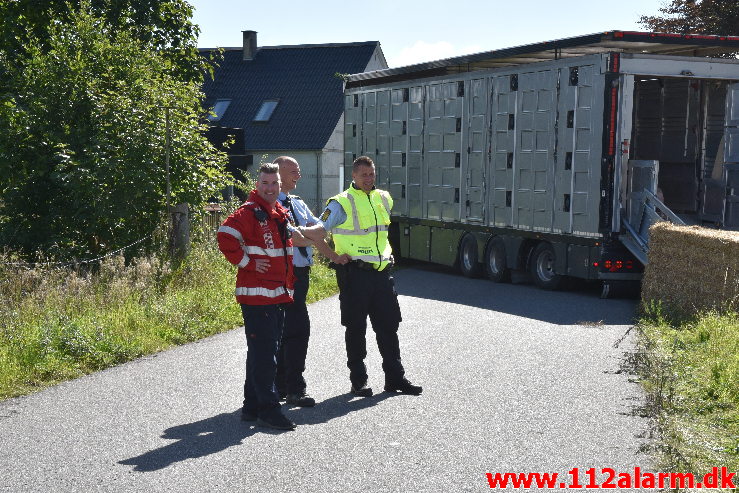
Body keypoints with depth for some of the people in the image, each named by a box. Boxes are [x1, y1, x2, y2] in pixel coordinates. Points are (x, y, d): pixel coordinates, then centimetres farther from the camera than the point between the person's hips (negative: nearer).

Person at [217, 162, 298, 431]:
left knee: (262, 352, 14)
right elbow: (225, 237, -24)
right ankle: (268, 408, -4)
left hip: (278, 295, 9)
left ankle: (252, 407, 22)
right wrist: (247, 262, -17)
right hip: (256, 295, -9)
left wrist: (287, 286, 23)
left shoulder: (281, 214, 17)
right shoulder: (248, 212, -11)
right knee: (263, 353, -8)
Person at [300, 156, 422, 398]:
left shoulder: (384, 199, 12)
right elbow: (315, 232, -13)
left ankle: (395, 378, 18)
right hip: (355, 273, -5)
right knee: (356, 328, 3)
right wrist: (334, 257, -13)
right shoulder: (342, 203, -8)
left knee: (388, 326, 9)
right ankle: (358, 381, 13)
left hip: (381, 271, 6)